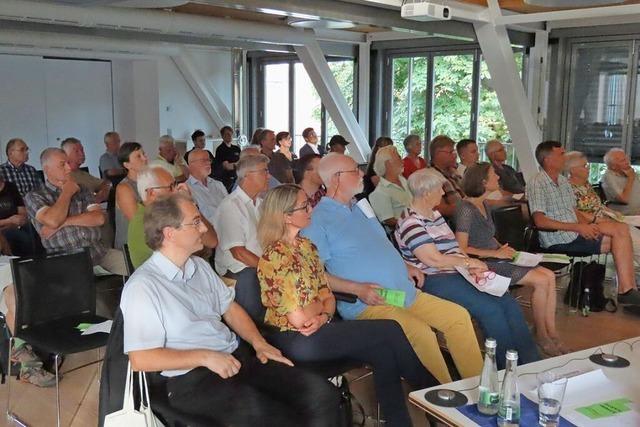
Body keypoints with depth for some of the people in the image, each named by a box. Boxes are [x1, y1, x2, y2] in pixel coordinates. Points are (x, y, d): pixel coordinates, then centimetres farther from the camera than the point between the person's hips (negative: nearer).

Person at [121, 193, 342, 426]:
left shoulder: (200, 266, 13)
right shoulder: (143, 286, -11)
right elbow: (141, 359, -14)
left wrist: (259, 343, 2)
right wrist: (205, 357, -17)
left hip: (236, 356, 7)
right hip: (191, 378, -7)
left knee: (323, 394, -11)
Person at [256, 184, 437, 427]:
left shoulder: (306, 245, 11)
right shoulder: (275, 256, -17)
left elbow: (328, 296, 11)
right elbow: (298, 319, -20)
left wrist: (323, 315, -11)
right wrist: (319, 304, 0)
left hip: (319, 331, 8)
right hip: (294, 341, -8)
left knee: (384, 354, -15)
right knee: (391, 331, -11)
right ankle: (431, 390, 9)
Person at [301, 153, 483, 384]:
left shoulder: (361, 207, 18)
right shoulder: (317, 220, -8)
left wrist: (405, 266, 12)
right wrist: (357, 289, -22)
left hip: (405, 293, 9)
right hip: (366, 304, -9)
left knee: (459, 316, 0)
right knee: (421, 332, -29)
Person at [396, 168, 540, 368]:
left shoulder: (435, 214, 19)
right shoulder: (410, 223, -12)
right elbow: (434, 260, -19)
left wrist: (473, 266, 0)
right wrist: (469, 262, -8)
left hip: (459, 274, 9)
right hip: (436, 282, -9)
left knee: (510, 304, -7)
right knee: (491, 309, -25)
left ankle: (532, 363, -5)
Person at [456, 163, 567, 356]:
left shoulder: (484, 204, 14)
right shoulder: (466, 209, -15)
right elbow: (462, 248, -20)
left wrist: (503, 248, 6)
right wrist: (496, 253, -15)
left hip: (495, 259, 9)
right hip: (483, 264, -9)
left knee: (549, 275, -8)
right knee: (541, 281, -17)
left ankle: (551, 333, -5)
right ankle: (541, 335, 0)